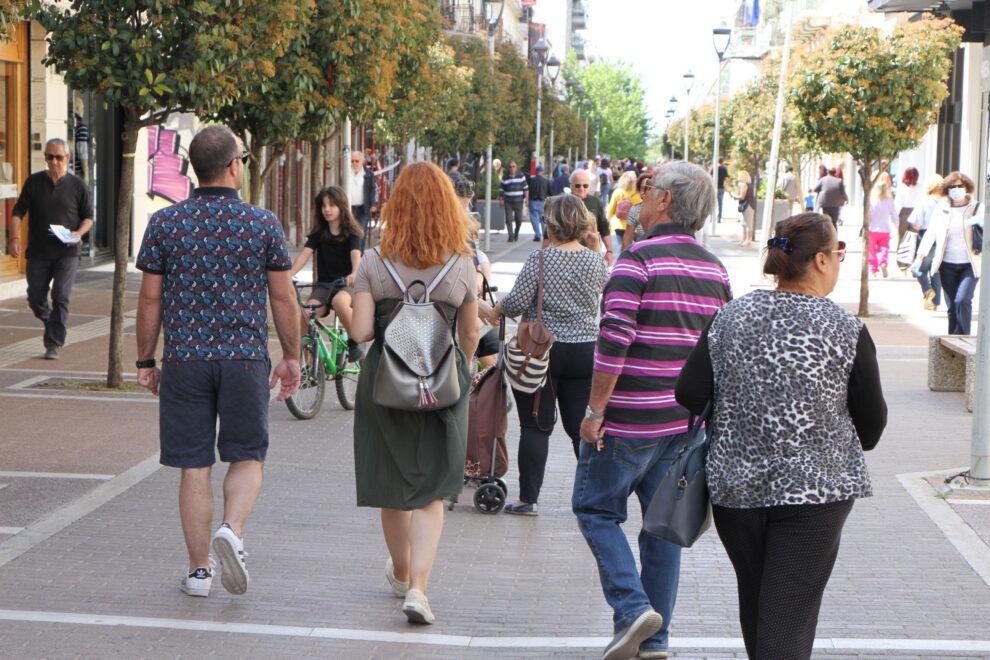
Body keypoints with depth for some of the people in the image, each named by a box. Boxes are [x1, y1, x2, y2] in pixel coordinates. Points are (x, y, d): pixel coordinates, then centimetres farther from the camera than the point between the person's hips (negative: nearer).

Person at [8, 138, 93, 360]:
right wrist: (14, 237, -11)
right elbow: (18, 211, 3)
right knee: (35, 299, 5)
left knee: (61, 297, -11)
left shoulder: (76, 185, 2)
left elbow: (88, 216, 8)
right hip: (38, 252, 2)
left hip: (67, 252, -2)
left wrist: (78, 234, -12)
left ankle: (54, 344, -6)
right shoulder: (34, 182, 5)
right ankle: (51, 324, 35)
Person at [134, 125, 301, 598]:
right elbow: (283, 297, 1)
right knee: (247, 456, 12)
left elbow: (150, 298, 2)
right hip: (245, 357, -1)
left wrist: (146, 360, 11)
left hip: (184, 359, 1)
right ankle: (232, 529, -14)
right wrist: (291, 356, 13)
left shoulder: (165, 223, 0)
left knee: (194, 466, 6)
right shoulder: (263, 223, -3)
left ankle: (198, 570, 10)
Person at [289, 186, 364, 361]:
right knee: (307, 312, -27)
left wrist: (354, 274, -40)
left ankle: (354, 342, -17)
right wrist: (289, 274, -23)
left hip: (346, 283, -3)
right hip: (323, 284, 3)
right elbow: (305, 253, -5)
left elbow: (356, 254, -18)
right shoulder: (318, 232, 9)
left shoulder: (352, 232, 0)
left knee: (339, 301, -38)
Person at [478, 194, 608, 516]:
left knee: (536, 426, 3)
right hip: (585, 350, 3)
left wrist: (494, 311, 6)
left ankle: (529, 498, 4)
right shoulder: (597, 261, 1)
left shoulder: (540, 259, -11)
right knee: (581, 427, 10)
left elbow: (517, 302, -13)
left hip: (542, 348, -3)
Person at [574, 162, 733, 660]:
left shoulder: (639, 259, -14)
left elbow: (614, 341, -20)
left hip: (631, 419, -6)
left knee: (597, 508, 8)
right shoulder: (715, 269, 8)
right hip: (688, 421, 6)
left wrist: (596, 410, -13)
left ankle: (633, 606, -7)